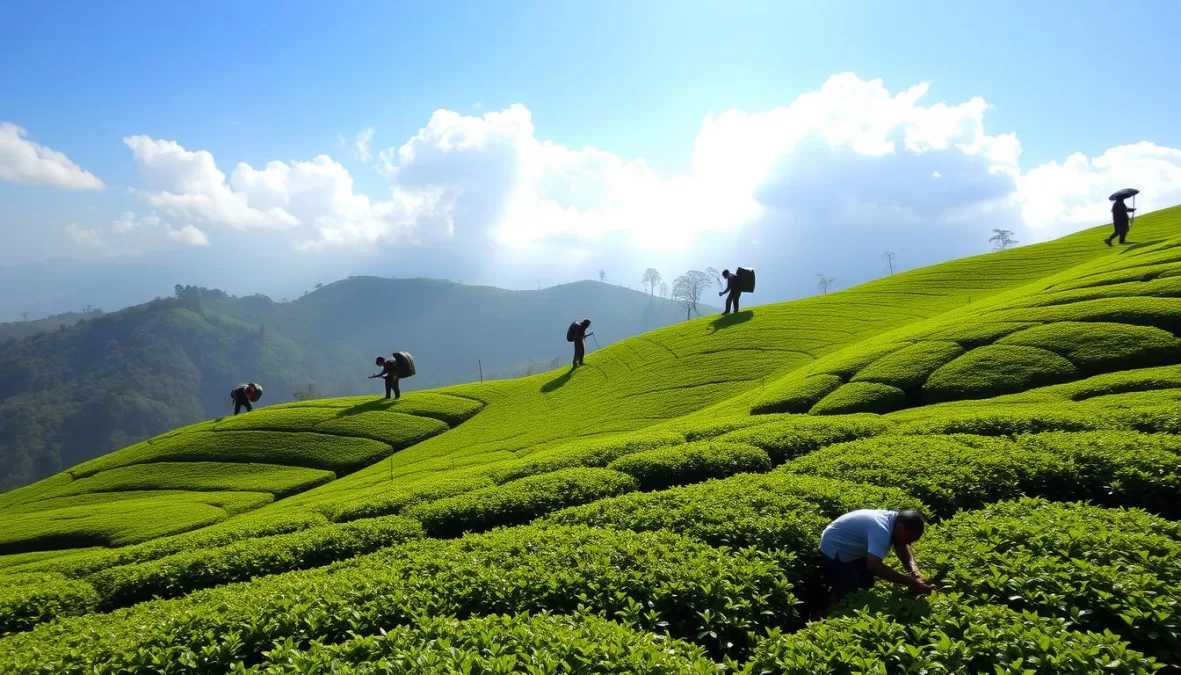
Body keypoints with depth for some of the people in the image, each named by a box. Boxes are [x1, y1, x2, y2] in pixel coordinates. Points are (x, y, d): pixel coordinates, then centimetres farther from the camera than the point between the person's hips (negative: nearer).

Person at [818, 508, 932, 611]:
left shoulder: (896, 520, -9)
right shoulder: (881, 530, -37)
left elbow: (903, 548, 3)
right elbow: (874, 566, -48)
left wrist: (914, 570, -17)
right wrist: (910, 582, -44)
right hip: (834, 550, -9)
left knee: (867, 585, 15)